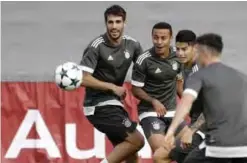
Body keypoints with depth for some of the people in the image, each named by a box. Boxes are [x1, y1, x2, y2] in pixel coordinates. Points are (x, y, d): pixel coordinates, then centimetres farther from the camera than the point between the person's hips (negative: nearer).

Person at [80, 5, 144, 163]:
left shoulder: (132, 45, 2)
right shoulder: (96, 46, -16)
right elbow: (83, 79, -19)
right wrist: (113, 87, -14)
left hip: (113, 104, 7)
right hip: (99, 106, -7)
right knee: (136, 140, -14)